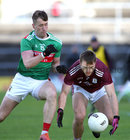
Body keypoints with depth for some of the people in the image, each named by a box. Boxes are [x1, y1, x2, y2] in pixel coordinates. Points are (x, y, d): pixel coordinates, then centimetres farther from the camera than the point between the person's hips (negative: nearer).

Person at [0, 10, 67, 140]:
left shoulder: (56, 43, 0)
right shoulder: (27, 40, -11)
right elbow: (27, 63, -23)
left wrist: (58, 67, -9)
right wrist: (44, 54, -35)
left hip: (42, 81, 1)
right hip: (22, 79, -1)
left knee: (52, 94, -35)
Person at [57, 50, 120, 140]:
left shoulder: (103, 71, -37)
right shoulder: (73, 71, -34)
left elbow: (112, 94, -38)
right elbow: (64, 93, -27)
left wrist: (116, 117, -48)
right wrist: (60, 110, -45)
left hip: (98, 90, 1)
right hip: (81, 89, -1)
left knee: (110, 119, -14)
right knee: (79, 116, -27)